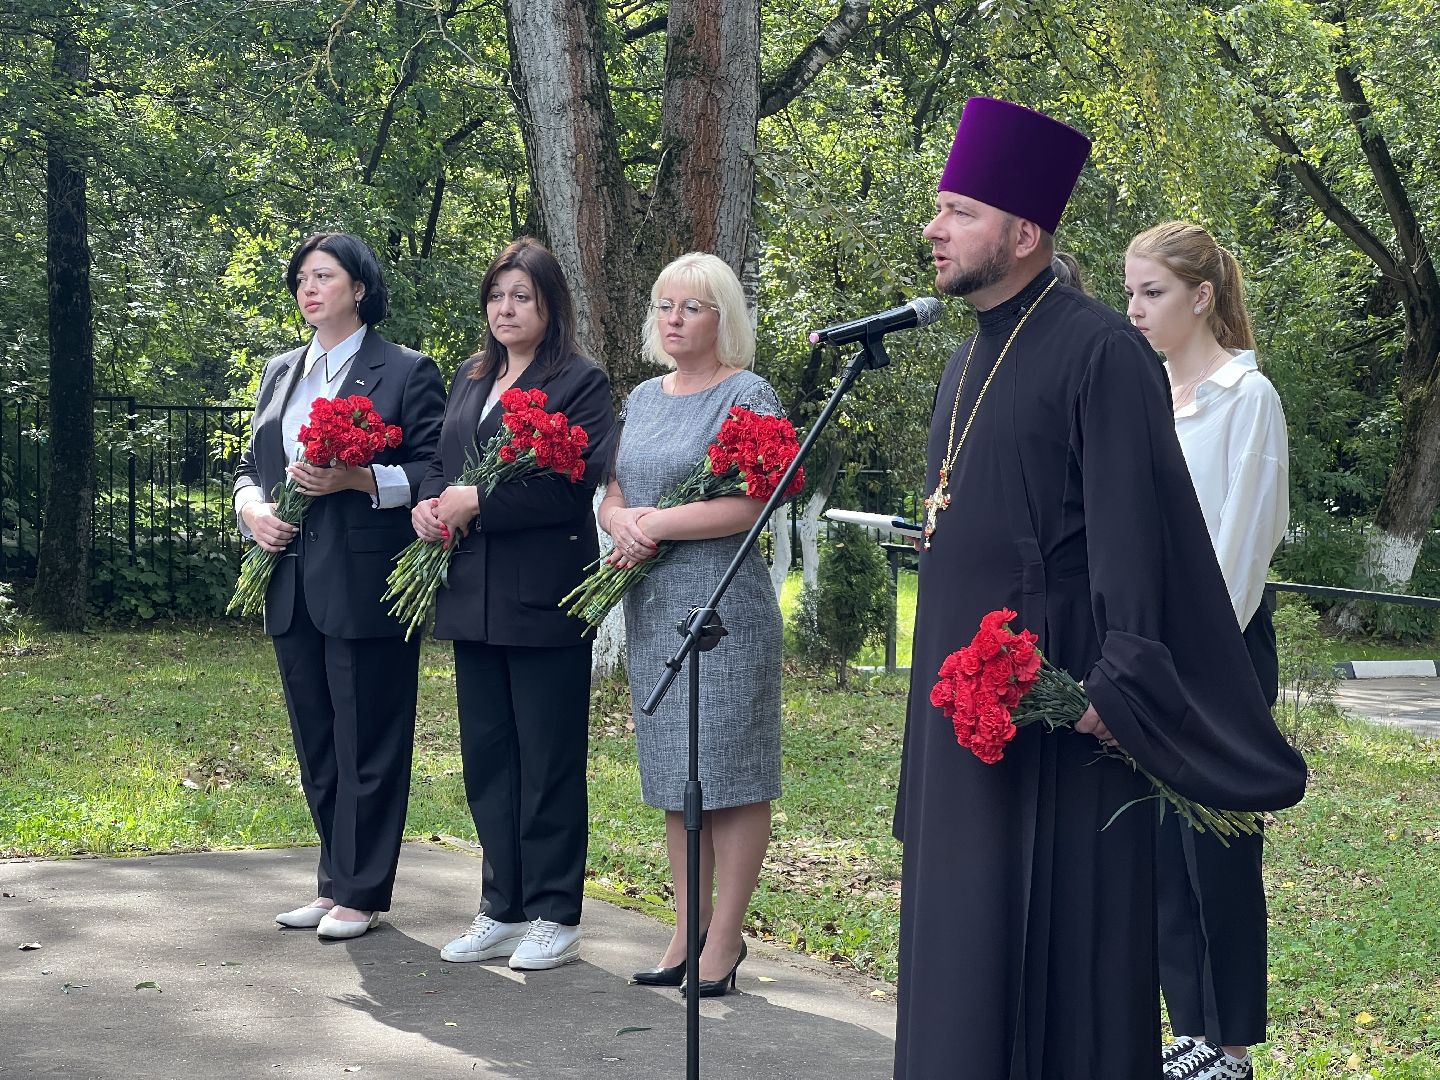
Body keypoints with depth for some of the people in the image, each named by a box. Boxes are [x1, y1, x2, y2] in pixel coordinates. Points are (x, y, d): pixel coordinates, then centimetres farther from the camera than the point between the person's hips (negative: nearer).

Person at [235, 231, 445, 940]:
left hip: (366, 587, -7)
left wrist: (356, 479, -20)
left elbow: (434, 472, -8)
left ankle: (361, 893, 9)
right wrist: (251, 505, 0)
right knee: (315, 744, 12)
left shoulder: (406, 373, -2)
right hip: (292, 588, 7)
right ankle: (334, 883, 23)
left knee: (368, 743, 0)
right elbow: (251, 464, 21)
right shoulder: (280, 374, 18)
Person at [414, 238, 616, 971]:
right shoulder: (470, 379, 16)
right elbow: (442, 464, 19)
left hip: (543, 599, -7)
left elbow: (575, 484, -16)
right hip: (473, 598, 7)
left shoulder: (580, 382, -5)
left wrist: (478, 503, -18)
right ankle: (502, 911, 21)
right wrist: (430, 504, -3)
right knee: (486, 754, 11)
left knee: (549, 761, 1)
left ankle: (553, 917, 11)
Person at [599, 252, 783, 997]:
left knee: (729, 773, -3)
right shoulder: (643, 398, 16)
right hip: (651, 609, 7)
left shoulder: (748, 396, -6)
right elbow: (613, 496, 16)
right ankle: (690, 929, 20)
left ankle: (725, 939, 5)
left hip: (724, 608, -7)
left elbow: (749, 507, -17)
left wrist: (655, 524, -13)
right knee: (674, 779, 11)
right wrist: (621, 521, -7)